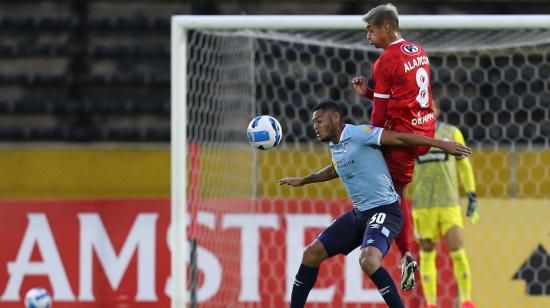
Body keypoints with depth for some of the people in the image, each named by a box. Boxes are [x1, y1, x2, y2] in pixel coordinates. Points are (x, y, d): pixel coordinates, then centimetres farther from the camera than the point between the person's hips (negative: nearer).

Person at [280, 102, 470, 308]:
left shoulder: (358, 134, -14)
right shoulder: (334, 146, 13)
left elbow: (400, 138, -16)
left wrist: (442, 144, -21)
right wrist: (302, 181, 49)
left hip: (384, 210, -9)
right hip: (359, 213, 9)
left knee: (368, 261, -33)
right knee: (312, 253, 6)